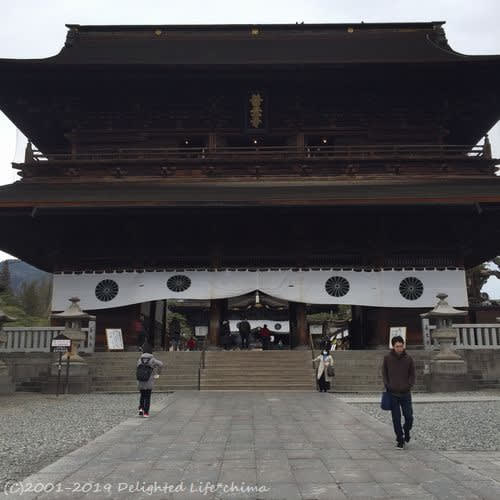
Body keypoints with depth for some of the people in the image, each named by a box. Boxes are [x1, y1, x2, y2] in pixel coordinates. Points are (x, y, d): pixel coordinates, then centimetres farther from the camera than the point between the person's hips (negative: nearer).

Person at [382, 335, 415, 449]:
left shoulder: (408, 358, 0)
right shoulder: (387, 358, -1)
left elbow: (412, 374, 6)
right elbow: (384, 374, 6)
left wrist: (409, 386, -7)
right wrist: (388, 386, -5)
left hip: (406, 393, 0)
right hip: (393, 394, 0)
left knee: (409, 417, 0)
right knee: (396, 419, 3)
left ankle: (406, 431, 30)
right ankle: (400, 440, 16)